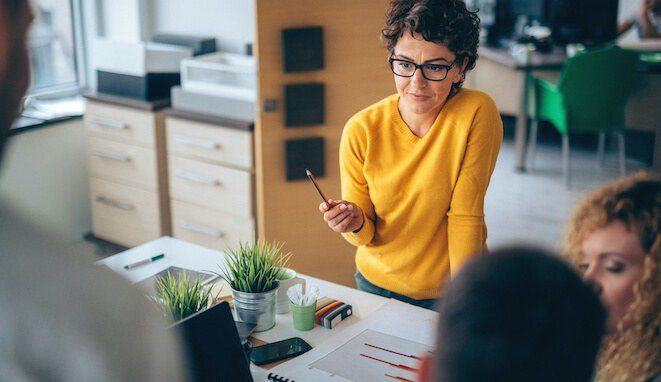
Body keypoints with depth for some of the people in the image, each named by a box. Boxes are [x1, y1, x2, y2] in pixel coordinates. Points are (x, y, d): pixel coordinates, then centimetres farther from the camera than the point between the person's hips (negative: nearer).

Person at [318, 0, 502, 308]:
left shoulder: (477, 114, -21)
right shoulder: (361, 131, -16)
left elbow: (465, 217, -18)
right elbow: (366, 235, -8)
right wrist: (355, 224, -29)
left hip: (448, 291, -2)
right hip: (376, 284, 2)